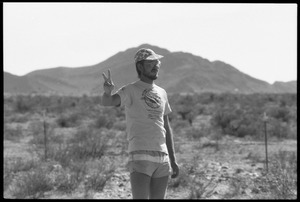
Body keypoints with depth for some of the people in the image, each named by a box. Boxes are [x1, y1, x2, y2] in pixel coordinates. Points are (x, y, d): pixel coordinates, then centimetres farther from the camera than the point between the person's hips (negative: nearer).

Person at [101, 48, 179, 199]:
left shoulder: (161, 93, 17)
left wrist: (173, 160, 18)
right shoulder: (131, 90, -2)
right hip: (140, 155, -6)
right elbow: (107, 102, -21)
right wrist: (107, 91, -45)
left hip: (162, 157, 6)